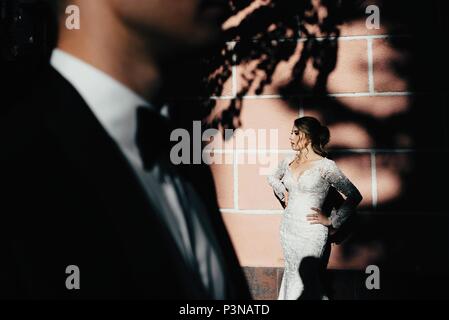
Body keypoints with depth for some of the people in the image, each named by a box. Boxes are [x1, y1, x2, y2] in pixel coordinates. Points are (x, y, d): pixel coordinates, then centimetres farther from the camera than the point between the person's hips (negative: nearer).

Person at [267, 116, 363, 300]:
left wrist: (331, 220, -7)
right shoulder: (289, 162, 6)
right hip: (287, 227, 6)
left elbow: (354, 196, -9)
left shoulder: (325, 166, -12)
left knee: (301, 282, -4)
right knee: (291, 275, 12)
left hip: (310, 231, -6)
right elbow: (273, 178, 29)